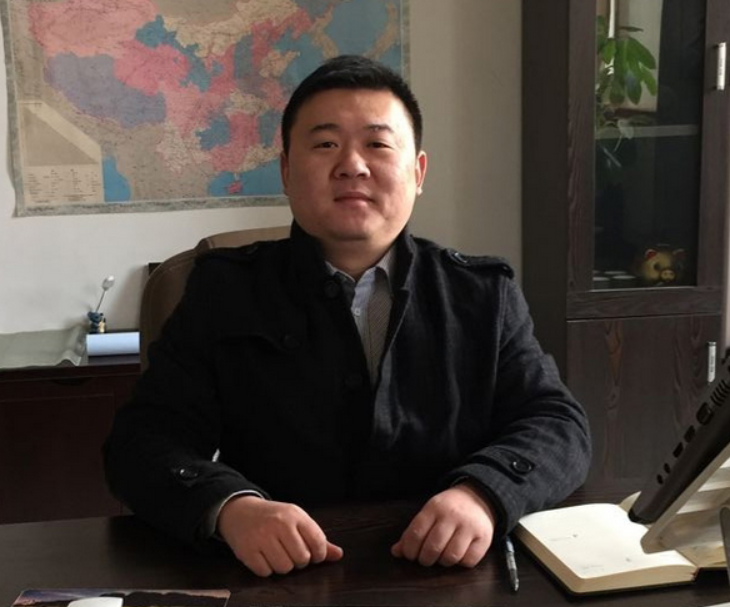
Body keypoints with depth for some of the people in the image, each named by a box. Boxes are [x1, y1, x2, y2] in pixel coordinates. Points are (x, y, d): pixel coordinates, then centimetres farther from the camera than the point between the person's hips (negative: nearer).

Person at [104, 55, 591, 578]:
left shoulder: (483, 294, 6)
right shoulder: (224, 291, 3)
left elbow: (558, 423, 1)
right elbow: (145, 440, -4)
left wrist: (482, 494, -21)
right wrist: (231, 507, -24)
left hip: (446, 580, 0)